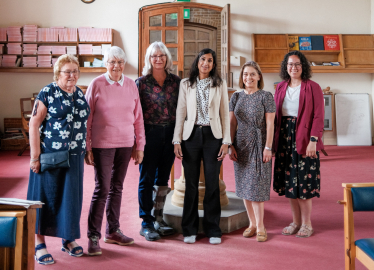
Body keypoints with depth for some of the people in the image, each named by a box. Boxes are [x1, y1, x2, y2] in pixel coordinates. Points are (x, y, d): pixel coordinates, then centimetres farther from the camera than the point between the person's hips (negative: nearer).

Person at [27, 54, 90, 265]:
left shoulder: (80, 95, 10)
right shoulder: (47, 93, -7)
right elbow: (34, 124, -10)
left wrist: (86, 149, 14)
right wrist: (35, 156, -14)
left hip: (74, 157, 5)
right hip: (50, 155, -5)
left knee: (71, 196, 11)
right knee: (45, 196, 3)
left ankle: (69, 238, 27)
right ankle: (39, 243, 13)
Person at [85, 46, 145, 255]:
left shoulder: (131, 85, 6)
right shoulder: (97, 85, -4)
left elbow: (138, 116, 10)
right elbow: (87, 118, -2)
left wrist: (140, 145, 8)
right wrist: (86, 148, -5)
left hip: (125, 144, 4)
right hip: (102, 144, -4)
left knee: (117, 187, 12)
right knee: (102, 189, -5)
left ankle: (113, 231, 24)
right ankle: (93, 236, 4)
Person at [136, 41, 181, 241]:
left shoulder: (176, 81, 7)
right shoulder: (141, 82, -2)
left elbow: (181, 109, 10)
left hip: (170, 133, 3)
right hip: (149, 133, -3)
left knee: (163, 178, 11)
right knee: (147, 178, 2)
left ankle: (158, 219, 22)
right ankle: (146, 223, 11)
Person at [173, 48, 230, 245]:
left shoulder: (220, 85, 7)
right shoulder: (186, 84, 8)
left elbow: (225, 114, 5)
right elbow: (180, 113, 5)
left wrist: (226, 141, -2)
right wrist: (177, 140, -1)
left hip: (212, 136, 0)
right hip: (191, 135, 0)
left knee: (212, 183, 1)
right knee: (191, 183, 4)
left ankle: (213, 230, 12)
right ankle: (190, 230, 14)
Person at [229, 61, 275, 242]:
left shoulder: (266, 96, -4)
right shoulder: (236, 97, 8)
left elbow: (270, 124, -7)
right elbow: (232, 123, 8)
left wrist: (268, 148, -12)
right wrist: (231, 145, 2)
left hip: (258, 145, -4)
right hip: (241, 146, 5)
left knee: (256, 186, -5)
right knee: (244, 185, 7)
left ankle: (260, 226, 6)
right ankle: (252, 223, 19)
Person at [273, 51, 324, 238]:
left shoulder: (312, 87, -3)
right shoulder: (281, 87, 11)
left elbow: (318, 116, -8)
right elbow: (275, 115, 11)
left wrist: (313, 140, -17)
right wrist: (274, 140, 4)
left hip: (304, 138, -5)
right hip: (284, 137, 5)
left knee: (303, 181, -3)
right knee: (289, 181, 8)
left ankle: (306, 224, 10)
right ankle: (296, 221, 19)